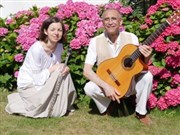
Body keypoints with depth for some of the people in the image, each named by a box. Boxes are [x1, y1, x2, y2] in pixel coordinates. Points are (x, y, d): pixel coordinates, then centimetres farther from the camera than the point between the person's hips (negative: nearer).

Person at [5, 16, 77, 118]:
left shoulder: (59, 46, -6)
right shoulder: (36, 49, -28)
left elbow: (58, 68, -3)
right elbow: (38, 79, -25)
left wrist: (65, 68, -24)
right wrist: (53, 68, -22)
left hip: (44, 81, 7)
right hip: (28, 85, -7)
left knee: (64, 72, -16)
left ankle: (64, 107, 3)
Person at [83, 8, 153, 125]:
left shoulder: (131, 37, -8)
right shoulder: (95, 41, -12)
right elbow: (87, 70, -18)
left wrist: (146, 58, -29)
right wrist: (106, 86, -31)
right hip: (106, 85, -1)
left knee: (147, 76, -26)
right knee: (89, 88, -30)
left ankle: (141, 112, -3)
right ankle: (104, 111, 2)